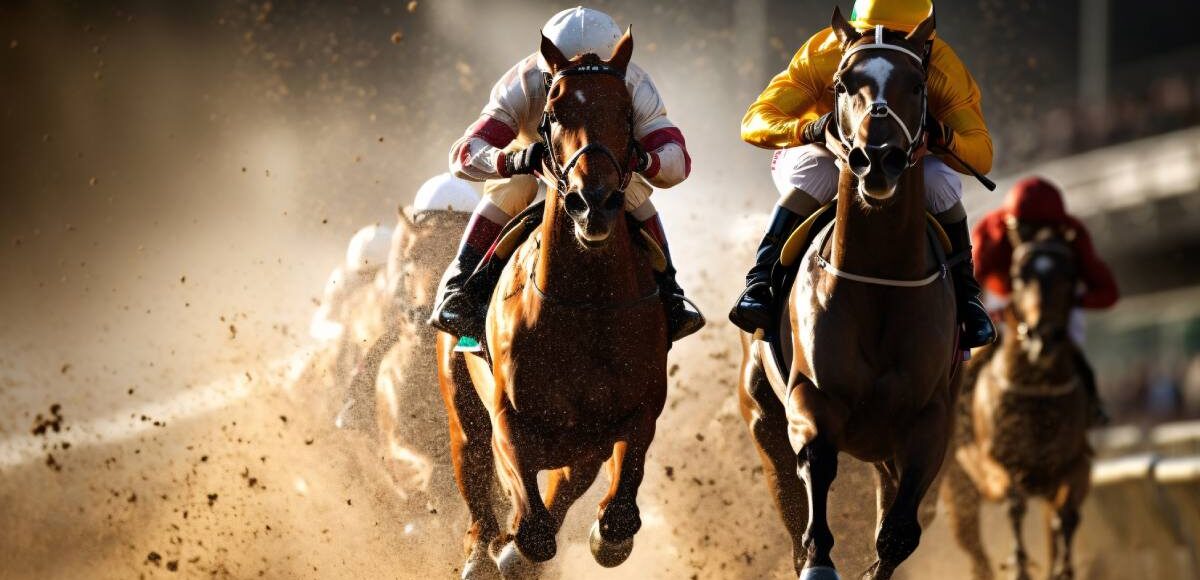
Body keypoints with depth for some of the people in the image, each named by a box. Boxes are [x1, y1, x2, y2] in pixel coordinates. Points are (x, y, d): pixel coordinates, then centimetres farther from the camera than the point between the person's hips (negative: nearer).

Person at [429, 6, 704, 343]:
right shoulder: (523, 84, -31)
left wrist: (645, 161, -60)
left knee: (633, 192, -29)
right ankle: (457, 293, -30)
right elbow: (465, 154, -38)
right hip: (531, 173, -1)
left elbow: (678, 163, -34)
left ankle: (668, 300, -21)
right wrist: (511, 161, -61)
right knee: (510, 190, -32)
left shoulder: (634, 88, -28)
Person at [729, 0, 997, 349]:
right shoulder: (822, 55, -26)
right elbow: (755, 123, -29)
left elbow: (982, 156, -26)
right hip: (832, 156, -1)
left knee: (938, 180, -31)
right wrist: (809, 130, -50)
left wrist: (943, 137, -49)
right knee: (816, 170, -35)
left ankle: (964, 293, -13)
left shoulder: (943, 69, -23)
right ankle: (760, 282, -31)